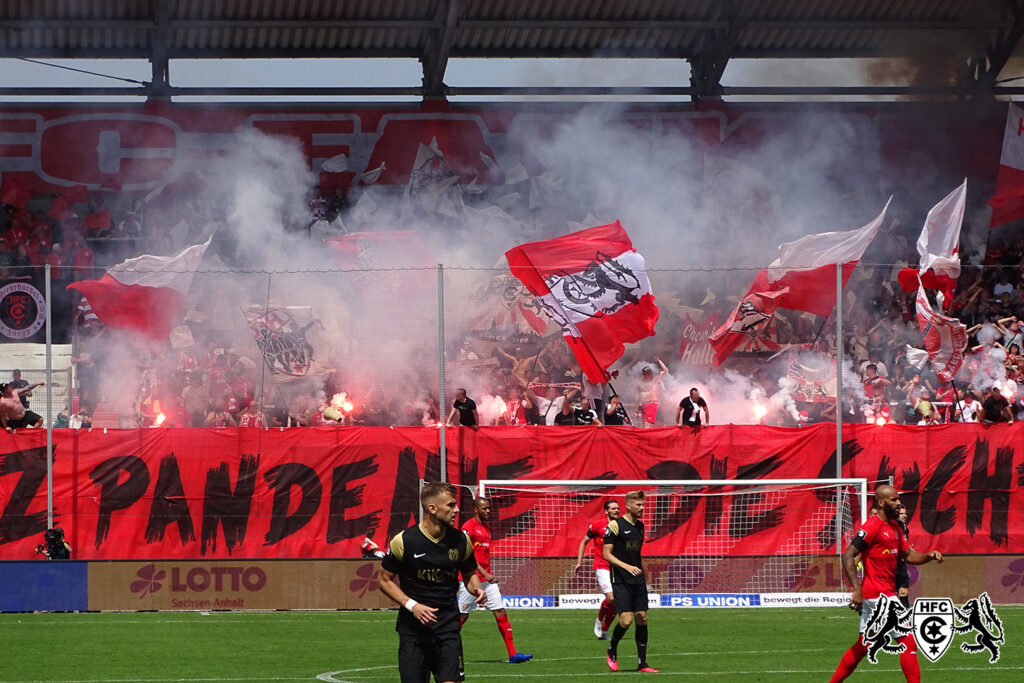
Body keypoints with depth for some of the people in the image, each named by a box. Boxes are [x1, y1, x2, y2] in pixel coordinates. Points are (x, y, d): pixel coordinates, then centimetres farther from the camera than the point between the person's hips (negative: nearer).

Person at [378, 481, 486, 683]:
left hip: (448, 627, 2)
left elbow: (469, 573, 18)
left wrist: (476, 588, -6)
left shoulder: (461, 540, 1)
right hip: (413, 626, -2)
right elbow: (385, 580, 0)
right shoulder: (403, 541, -9)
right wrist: (412, 606, -13)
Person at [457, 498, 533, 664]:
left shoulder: (487, 527, 16)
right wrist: (484, 573, -21)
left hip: (486, 577, 7)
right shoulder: (469, 527, -10)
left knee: (501, 612, -1)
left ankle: (513, 654, -5)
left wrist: (489, 573, 17)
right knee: (462, 616, -1)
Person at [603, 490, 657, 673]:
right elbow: (606, 553, -11)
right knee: (626, 620, -13)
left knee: (642, 617, 1)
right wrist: (627, 567, -21)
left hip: (638, 581, 6)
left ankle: (642, 663, 5)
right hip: (621, 581, -6)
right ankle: (612, 651, 13)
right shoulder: (615, 525, -9)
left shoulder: (640, 526, 13)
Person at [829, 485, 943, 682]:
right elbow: (848, 556, -19)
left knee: (863, 646, 14)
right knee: (908, 641, -8)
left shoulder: (894, 528, 15)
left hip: (886, 594, 10)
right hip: (878, 594, -10)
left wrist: (929, 556, 1)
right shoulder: (872, 526, -14)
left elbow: (908, 555, 22)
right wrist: (857, 589, -27)